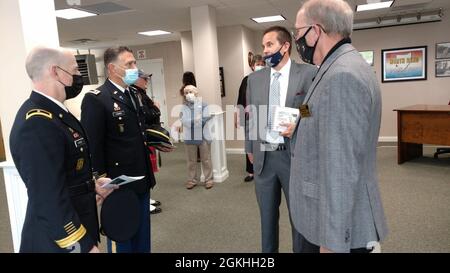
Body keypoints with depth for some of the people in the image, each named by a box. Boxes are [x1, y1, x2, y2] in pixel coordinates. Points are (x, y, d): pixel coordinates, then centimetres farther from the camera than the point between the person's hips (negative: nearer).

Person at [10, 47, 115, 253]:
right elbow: (49, 201, -29)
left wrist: (91, 184, 4)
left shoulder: (53, 113, 5)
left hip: (76, 220, 9)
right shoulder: (37, 124, -27)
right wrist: (84, 246, -23)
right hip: (58, 240, -9)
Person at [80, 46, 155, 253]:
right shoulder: (95, 99, -16)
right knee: (121, 237, 11)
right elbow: (93, 146, -17)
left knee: (142, 237, 21)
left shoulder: (134, 95, 10)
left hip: (142, 180, 8)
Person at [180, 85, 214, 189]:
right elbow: (184, 121, -7)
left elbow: (206, 118, -11)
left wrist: (191, 122, -12)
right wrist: (197, 120, -17)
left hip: (203, 136, -2)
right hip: (189, 138, 2)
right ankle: (192, 180, 23)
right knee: (191, 161, 12)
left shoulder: (203, 104, 1)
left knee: (206, 160, 6)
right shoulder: (183, 107, 7)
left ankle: (208, 180, 16)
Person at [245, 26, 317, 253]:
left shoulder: (308, 73, -5)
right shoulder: (254, 78, 7)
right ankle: (269, 250, 36)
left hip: (295, 155, -3)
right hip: (263, 156, 4)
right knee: (267, 214, 18)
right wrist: (250, 149, 14)